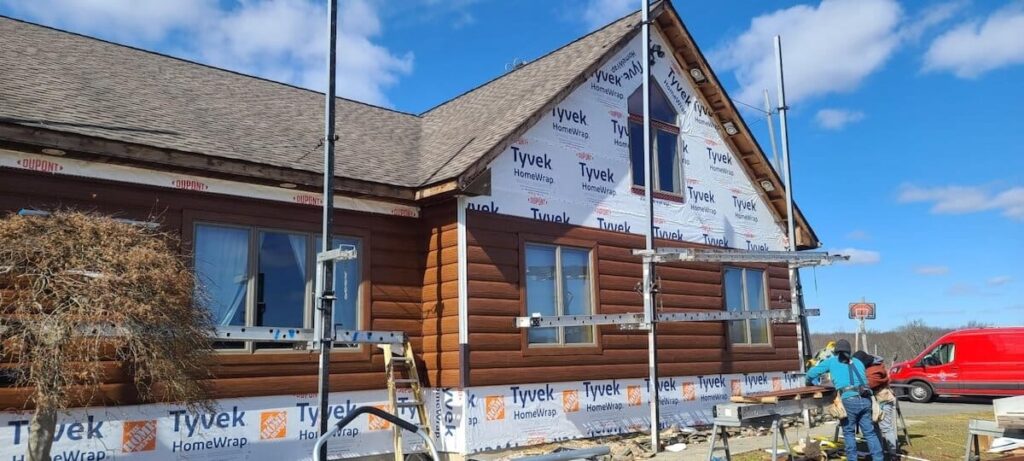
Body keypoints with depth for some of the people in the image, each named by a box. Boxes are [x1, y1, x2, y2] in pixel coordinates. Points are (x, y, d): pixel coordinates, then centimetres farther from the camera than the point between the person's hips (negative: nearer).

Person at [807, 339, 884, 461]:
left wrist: (812, 382, 35)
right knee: (869, 432, 11)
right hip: (865, 400, 3)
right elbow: (862, 379, 24)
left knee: (849, 432, 11)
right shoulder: (858, 362, 23)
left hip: (849, 401, -3)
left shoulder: (832, 361, 14)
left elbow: (811, 373, 14)